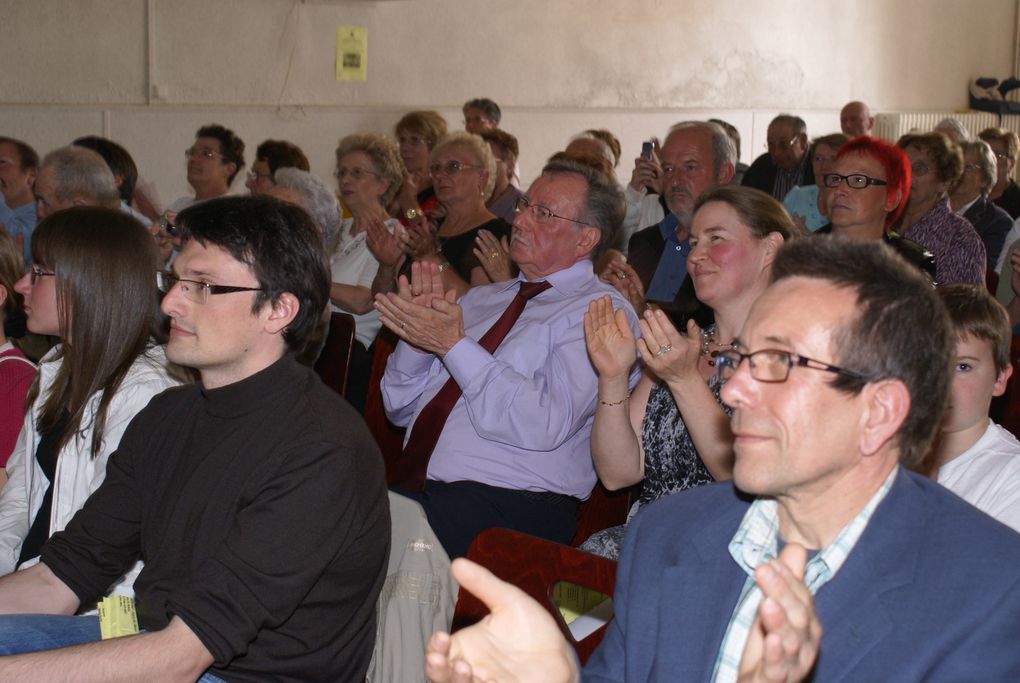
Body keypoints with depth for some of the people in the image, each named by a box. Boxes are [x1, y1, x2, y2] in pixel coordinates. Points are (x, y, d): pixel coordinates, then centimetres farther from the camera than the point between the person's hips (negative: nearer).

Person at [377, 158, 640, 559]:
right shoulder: (481, 300, 20)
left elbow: (545, 425, -17)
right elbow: (400, 409, 21)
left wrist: (453, 345, -15)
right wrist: (417, 337, 2)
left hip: (508, 506, -6)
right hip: (411, 488, 7)